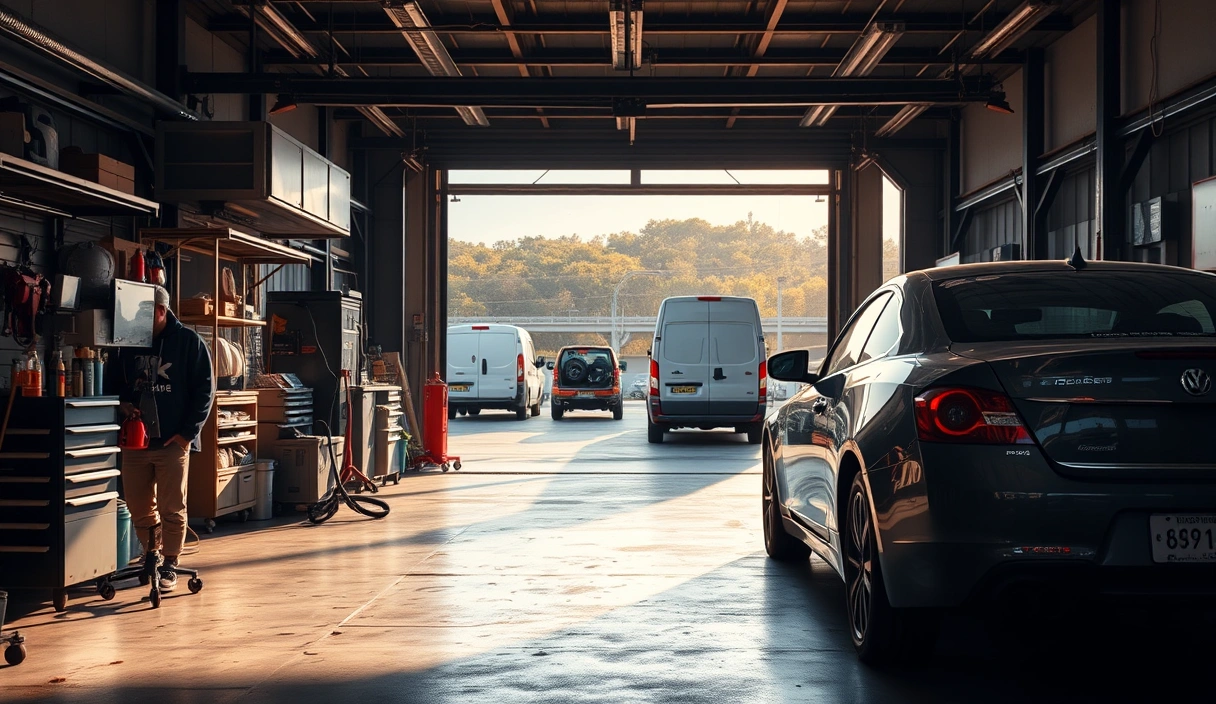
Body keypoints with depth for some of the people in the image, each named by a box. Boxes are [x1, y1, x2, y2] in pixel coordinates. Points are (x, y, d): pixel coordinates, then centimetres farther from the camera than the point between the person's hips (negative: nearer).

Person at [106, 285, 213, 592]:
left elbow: (204, 390, -4)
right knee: (138, 507, 11)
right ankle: (152, 553, 31)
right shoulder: (128, 343, 7)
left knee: (172, 509, 0)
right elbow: (111, 383, 17)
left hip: (173, 441, -4)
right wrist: (121, 404, -5)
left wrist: (188, 432, -10)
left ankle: (169, 565, 11)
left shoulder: (189, 342, -4)